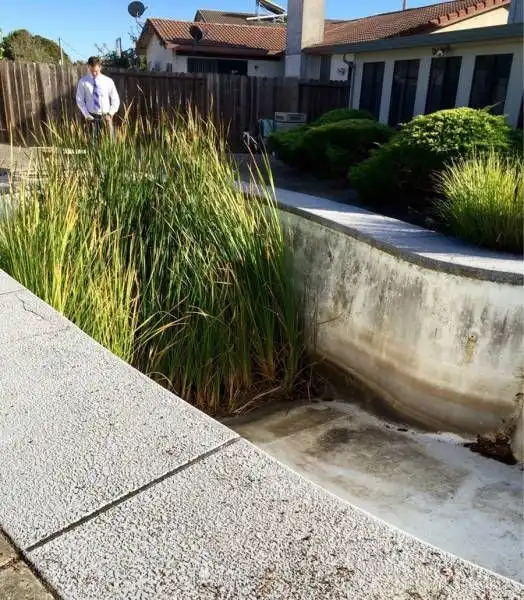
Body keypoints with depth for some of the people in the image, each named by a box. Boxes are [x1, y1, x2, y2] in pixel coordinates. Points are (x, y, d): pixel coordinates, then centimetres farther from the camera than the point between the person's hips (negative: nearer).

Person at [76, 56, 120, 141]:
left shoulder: (108, 81, -1)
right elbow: (79, 100, 4)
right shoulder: (83, 82, -1)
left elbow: (115, 100, 5)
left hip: (105, 116, 0)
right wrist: (86, 115, -6)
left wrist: (110, 114, -6)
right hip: (92, 117, 0)